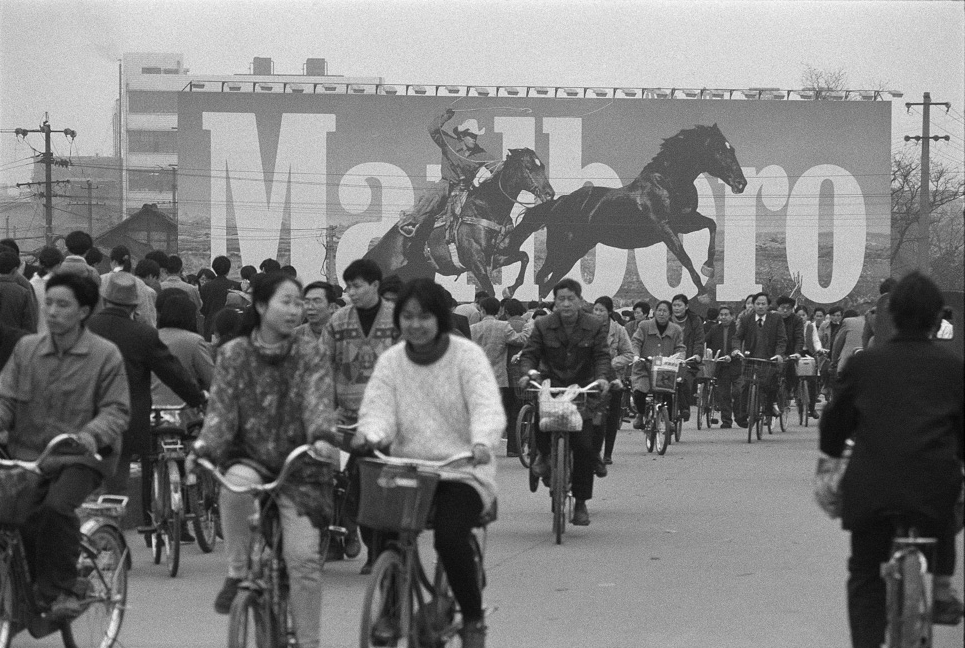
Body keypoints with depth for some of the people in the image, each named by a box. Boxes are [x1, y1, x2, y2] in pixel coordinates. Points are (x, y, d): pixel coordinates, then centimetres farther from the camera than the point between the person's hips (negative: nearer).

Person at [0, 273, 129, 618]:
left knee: (57, 506, -31)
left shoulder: (105, 355, 0)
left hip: (80, 457, -4)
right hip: (28, 454, 4)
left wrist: (93, 433, -23)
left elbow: (117, 409, -3)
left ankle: (59, 590, -17)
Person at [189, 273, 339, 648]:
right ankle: (237, 572, -16)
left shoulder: (310, 355, 0)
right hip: (248, 458, 0)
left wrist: (323, 436, -36)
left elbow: (319, 400, -14)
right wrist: (204, 447, -24)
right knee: (236, 484, -37)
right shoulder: (234, 354, 1)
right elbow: (221, 406, -5)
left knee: (304, 556, -12)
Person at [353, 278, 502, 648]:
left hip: (462, 473, -4)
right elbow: (378, 409, -2)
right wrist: (371, 434, -27)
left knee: (450, 534, -29)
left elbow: (487, 408, -15)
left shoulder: (467, 356, -2)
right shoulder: (390, 361, 9)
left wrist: (481, 442, -36)